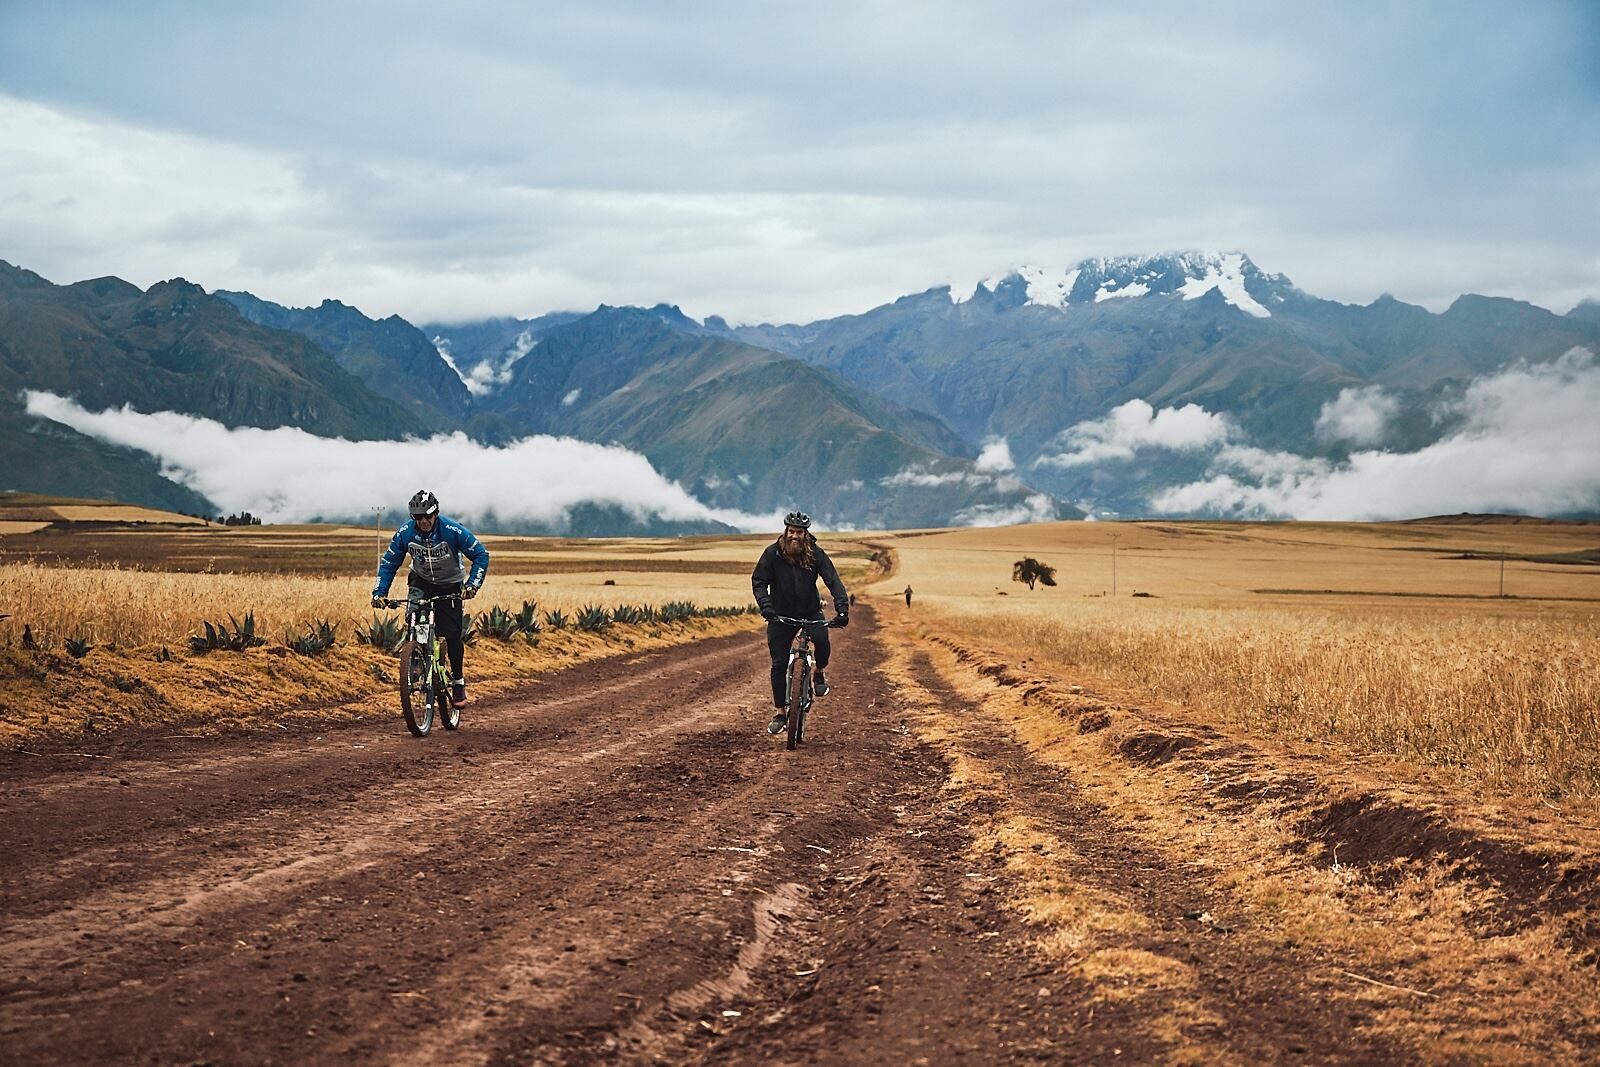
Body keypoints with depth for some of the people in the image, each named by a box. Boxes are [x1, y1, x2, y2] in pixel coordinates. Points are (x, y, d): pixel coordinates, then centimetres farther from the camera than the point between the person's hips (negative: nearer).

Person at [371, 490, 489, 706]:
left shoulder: (452, 531, -26)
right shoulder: (405, 533, -19)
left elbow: (480, 555, -19)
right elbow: (389, 563, -9)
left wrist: (472, 584, -31)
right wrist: (380, 592, -21)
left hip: (450, 585, -2)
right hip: (422, 581, 2)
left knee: (452, 635, -9)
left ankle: (458, 682, 7)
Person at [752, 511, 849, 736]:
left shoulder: (816, 554, -10)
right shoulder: (773, 553, -10)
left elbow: (833, 581, -13)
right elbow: (758, 581, -9)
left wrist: (842, 608, -27)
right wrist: (765, 605, -27)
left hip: (810, 612, 0)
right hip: (781, 614, 1)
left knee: (821, 639, -31)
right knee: (779, 664, -1)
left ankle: (821, 672, 1)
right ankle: (780, 713, 12)